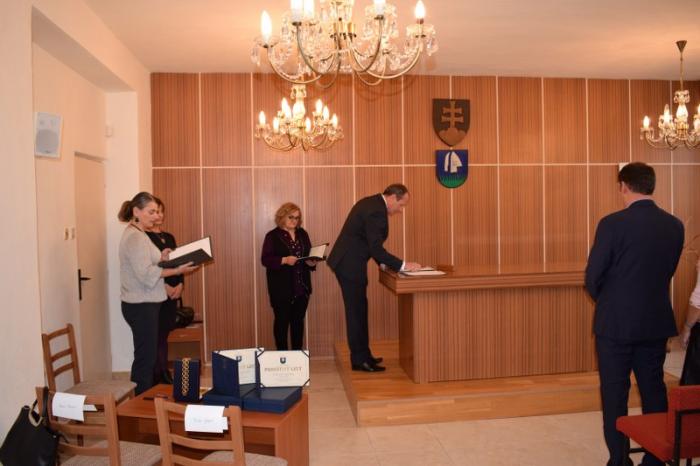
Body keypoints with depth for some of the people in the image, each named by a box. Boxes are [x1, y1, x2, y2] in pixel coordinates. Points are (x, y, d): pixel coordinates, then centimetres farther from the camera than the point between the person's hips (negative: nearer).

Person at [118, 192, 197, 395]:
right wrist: (177, 271, -20)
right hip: (141, 306, -10)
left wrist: (160, 258, 7)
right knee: (146, 358, -4)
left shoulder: (137, 234, 15)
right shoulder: (135, 237, -16)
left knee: (146, 357, 14)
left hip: (144, 304, 10)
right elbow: (146, 274, -22)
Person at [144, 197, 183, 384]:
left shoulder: (169, 237, 16)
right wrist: (166, 286, -18)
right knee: (156, 337, -3)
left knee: (164, 334, 12)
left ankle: (165, 376, 20)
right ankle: (159, 378, 5)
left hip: (172, 293, 7)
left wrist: (180, 285, -1)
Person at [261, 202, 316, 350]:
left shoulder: (303, 234, 11)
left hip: (302, 286, 5)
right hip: (281, 288, -5)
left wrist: (311, 261, -8)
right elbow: (265, 259, -11)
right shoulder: (273, 236, -4)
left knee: (298, 320, 11)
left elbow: (309, 253, 15)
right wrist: (284, 260, -25)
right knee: (282, 321, 4)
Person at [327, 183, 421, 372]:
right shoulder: (377, 211, -20)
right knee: (356, 312, -2)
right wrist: (402, 265, -17)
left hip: (347, 262, 10)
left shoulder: (372, 203, 12)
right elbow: (375, 248, -23)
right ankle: (360, 360, 8)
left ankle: (362, 355, 24)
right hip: (350, 265, -10)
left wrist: (383, 262, 12)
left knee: (358, 310, 15)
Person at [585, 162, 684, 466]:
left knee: (615, 395, 7)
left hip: (616, 323, -5)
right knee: (654, 391, 15)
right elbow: (668, 271, 10)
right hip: (656, 323, 5)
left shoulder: (613, 224, -16)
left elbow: (593, 277, -12)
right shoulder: (675, 225, 1)